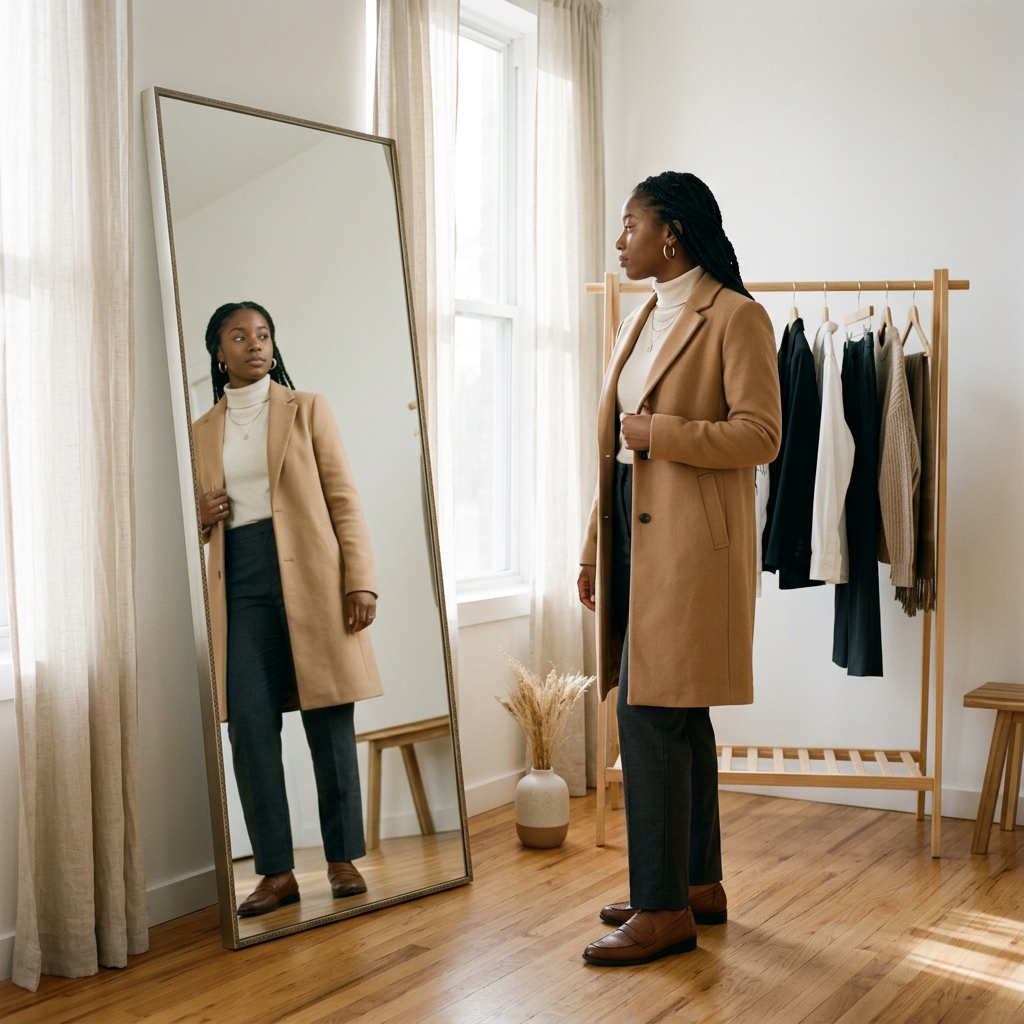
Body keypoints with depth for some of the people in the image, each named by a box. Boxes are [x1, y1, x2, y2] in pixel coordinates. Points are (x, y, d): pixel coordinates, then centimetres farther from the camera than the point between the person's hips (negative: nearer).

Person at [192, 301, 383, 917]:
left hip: (309, 579, -2)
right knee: (250, 725, -4)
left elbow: (344, 497, 1)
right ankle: (277, 872, 6)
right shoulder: (203, 431, 15)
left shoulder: (307, 409, 8)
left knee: (330, 722, 1)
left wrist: (361, 580, -9)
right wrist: (202, 516, -1)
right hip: (241, 586, 3)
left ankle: (344, 859, 14)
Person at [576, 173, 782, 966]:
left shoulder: (735, 317, -7)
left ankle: (665, 909, 3)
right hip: (637, 534, 8)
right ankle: (699, 884, 25)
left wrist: (662, 433, -16)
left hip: (691, 541, -8)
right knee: (679, 717, 13)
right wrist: (593, 551, 15)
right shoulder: (640, 323, 17)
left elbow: (762, 435, -13)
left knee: (652, 716, -8)